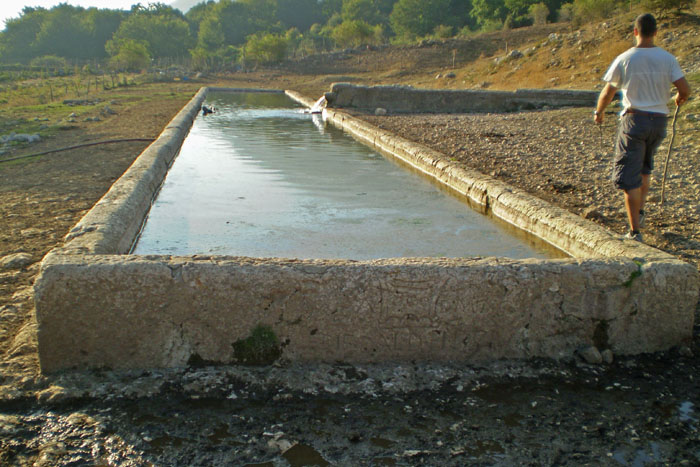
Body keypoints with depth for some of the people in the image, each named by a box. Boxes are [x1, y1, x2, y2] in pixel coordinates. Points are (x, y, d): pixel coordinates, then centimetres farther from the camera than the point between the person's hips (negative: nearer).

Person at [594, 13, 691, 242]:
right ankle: (639, 212, 28)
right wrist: (680, 99, 21)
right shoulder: (667, 59, 2)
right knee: (645, 168, 27)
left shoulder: (625, 59, -5)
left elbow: (607, 92, 2)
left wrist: (599, 112, 20)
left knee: (629, 177, -2)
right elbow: (685, 89, -3)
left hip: (635, 119, -4)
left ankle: (635, 231, -6)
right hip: (659, 121, 4)